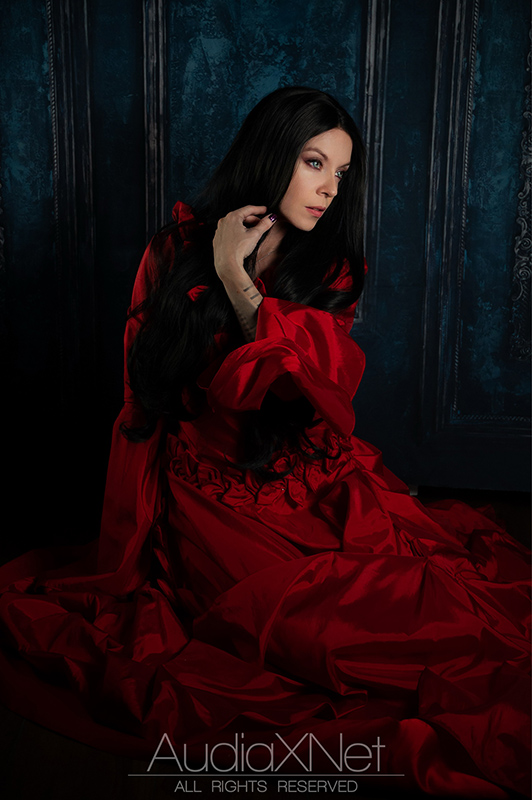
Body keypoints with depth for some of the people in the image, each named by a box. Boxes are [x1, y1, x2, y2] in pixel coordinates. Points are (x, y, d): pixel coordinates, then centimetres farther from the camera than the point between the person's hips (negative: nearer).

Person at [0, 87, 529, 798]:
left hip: (316, 480, 3)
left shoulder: (331, 271, 10)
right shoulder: (180, 249, 5)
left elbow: (324, 388, -8)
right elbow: (147, 390, 11)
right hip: (214, 489, -2)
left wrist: (237, 280, -7)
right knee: (330, 624, -26)